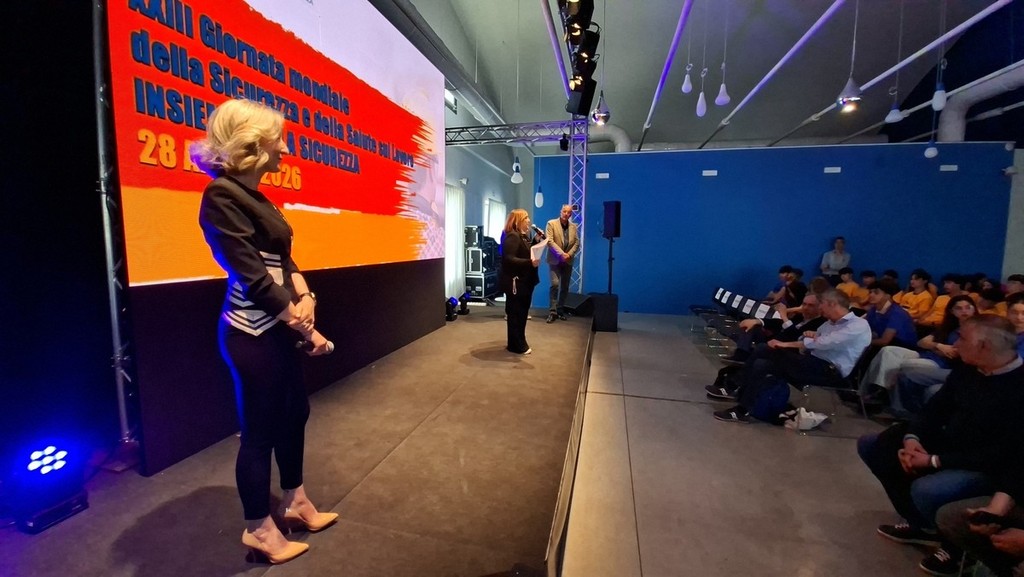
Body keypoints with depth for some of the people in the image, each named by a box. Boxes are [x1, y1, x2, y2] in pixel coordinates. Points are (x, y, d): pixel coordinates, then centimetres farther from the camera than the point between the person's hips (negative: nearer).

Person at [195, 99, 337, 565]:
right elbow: (253, 276, -19)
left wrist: (305, 297, -7)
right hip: (253, 333, -9)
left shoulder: (252, 195, 13)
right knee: (260, 430, 5)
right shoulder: (223, 195, -14)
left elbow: (283, 259, 11)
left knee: (293, 413, 18)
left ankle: (295, 502, 36)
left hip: (279, 327, 9)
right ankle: (259, 529, 26)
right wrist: (304, 328, -13)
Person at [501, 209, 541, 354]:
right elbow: (509, 259, -26)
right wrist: (529, 263, -34)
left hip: (525, 281, 10)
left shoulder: (524, 236, 16)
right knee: (515, 314, 0)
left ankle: (519, 342, 28)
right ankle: (517, 345, 9)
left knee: (522, 313, 16)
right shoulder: (512, 237, -16)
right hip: (515, 282, -10)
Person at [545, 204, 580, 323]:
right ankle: (552, 312, -8)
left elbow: (577, 243, 7)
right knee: (555, 284, -14)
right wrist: (561, 254, -19)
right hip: (555, 260, -4)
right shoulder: (551, 223, -4)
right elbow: (549, 241, -13)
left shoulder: (574, 226, 10)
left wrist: (569, 254, -10)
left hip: (568, 261, 4)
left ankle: (560, 310, 19)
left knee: (565, 286, 7)